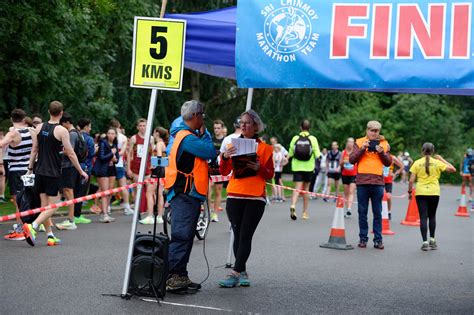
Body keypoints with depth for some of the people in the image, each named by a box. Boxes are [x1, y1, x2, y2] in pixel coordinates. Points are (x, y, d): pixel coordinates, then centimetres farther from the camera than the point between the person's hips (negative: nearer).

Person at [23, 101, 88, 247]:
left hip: (39, 171, 6)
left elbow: (34, 150, 11)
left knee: (45, 205, 12)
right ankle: (32, 226, -18)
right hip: (53, 173, -6)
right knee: (53, 206, 0)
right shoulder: (61, 130, -11)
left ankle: (50, 236, 13)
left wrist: (30, 169, 19)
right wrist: (81, 171, -1)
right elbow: (71, 154, -10)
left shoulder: (39, 127, 5)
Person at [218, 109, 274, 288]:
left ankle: (235, 273, -12)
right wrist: (225, 157, -13)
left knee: (245, 236, -8)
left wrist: (259, 168, -16)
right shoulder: (233, 145, 11)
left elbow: (270, 175, 4)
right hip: (235, 196, 3)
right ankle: (243, 273, 13)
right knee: (238, 235, 4)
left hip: (255, 198, -3)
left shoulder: (264, 148, 5)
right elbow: (225, 172, 6)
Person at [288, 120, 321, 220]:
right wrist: (318, 149, 16)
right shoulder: (313, 139, -3)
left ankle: (293, 205, -31)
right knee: (306, 188, 12)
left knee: (297, 188, -4)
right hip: (308, 167, 0)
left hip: (297, 167, 0)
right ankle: (305, 212, 17)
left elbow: (290, 153, -1)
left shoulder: (295, 138, -1)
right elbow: (317, 155, -5)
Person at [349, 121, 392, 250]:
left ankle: (378, 239, 7)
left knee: (377, 213, 3)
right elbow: (352, 160, 1)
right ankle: (363, 238, 10)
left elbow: (388, 162, 9)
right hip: (362, 181, -1)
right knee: (362, 212, 4)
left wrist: (382, 152, -7)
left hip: (378, 182, 1)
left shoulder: (384, 143, 11)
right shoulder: (359, 142, 7)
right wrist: (362, 149, -10)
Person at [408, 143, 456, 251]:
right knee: (432, 216, 17)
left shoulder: (417, 163, -2)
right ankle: (432, 240, 19)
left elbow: (411, 180, -5)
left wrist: (409, 191, 8)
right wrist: (442, 159, 9)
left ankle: (425, 242, -9)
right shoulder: (437, 162, -1)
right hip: (434, 193, 1)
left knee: (423, 217, -1)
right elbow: (453, 169, 2)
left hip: (421, 193, -1)